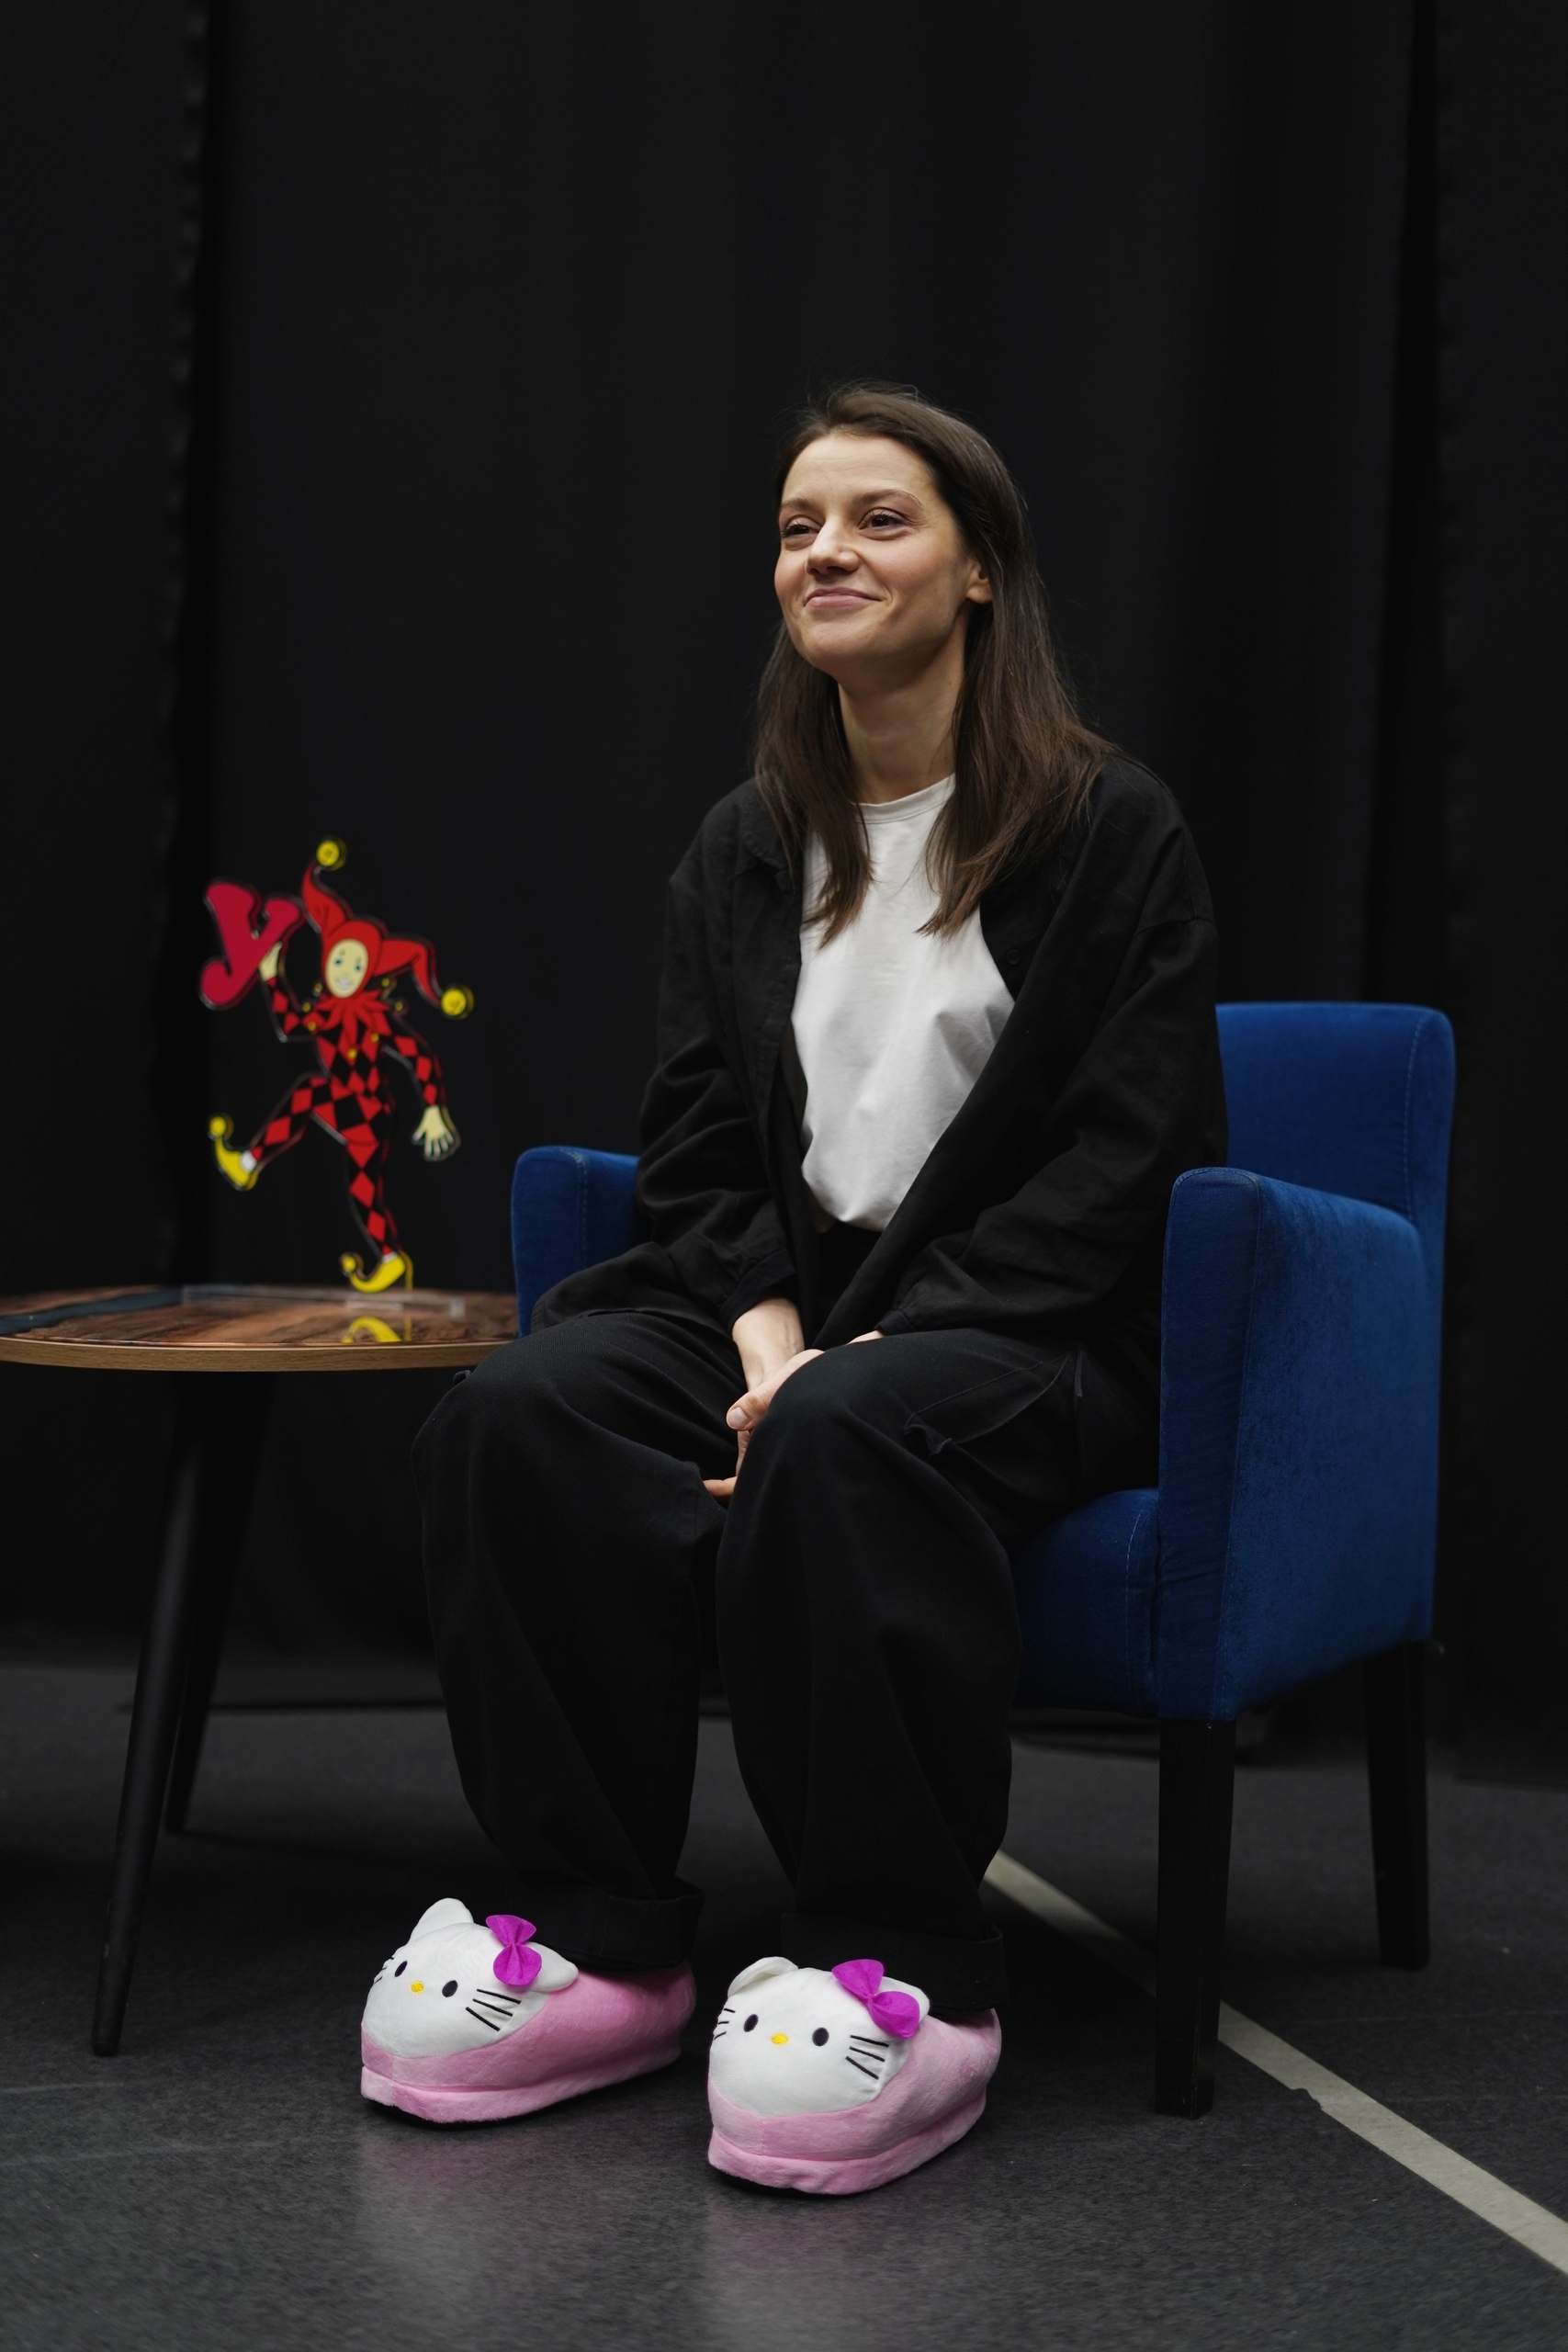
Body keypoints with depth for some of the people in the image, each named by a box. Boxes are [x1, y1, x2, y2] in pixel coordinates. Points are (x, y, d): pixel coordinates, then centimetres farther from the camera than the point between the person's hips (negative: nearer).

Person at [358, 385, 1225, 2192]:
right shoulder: (743, 851, 15)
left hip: (1039, 1331, -5)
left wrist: (881, 1344, -18)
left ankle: (913, 1976, -28)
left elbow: (1122, 1158, -8)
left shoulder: (1112, 832, -1)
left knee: (843, 1440, -38)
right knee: (519, 1412, -25)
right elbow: (695, 1141, 10)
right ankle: (596, 1943, -20)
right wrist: (765, 1328, -12)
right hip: (784, 1297, 5)